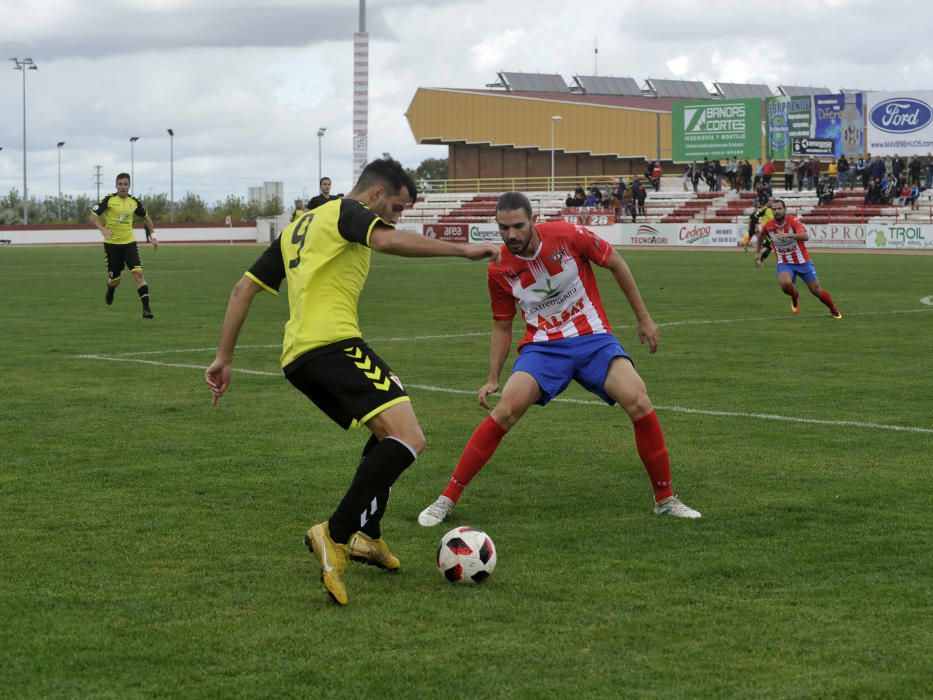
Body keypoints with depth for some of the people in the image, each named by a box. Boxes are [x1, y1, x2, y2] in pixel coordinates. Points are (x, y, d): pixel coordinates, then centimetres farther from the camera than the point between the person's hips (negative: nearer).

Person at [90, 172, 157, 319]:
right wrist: (103, 230, -25)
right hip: (112, 243, -2)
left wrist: (153, 235, 12)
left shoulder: (134, 202, 2)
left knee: (138, 273, -17)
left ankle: (146, 307, -18)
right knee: (114, 279, 5)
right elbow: (93, 217, -8)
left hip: (129, 242, 2)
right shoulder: (109, 200, -8)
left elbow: (146, 217, 20)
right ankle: (110, 289, 44)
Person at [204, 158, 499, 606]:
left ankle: (367, 536, 16)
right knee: (408, 439, -18)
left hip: (296, 358, 10)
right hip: (333, 343, -10)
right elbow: (387, 241, -18)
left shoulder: (297, 228, 30)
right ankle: (336, 535, -25)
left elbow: (244, 288, 27)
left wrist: (224, 358, 27)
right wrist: (464, 250, -17)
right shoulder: (348, 211, 5)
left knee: (388, 432, 24)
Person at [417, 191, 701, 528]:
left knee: (640, 404, -21)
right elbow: (502, 327, 10)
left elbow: (616, 265, 2)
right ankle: (447, 499, -12)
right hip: (542, 346, 0)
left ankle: (665, 500, 0)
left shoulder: (567, 235, -13)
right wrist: (492, 379, 3)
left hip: (594, 338, 0)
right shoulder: (500, 270, -6)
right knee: (505, 410, -23)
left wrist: (643, 318, 7)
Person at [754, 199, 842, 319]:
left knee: (816, 290, 2)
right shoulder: (768, 226, -8)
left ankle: (834, 310, 28)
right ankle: (795, 297, 5)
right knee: (785, 283, -31)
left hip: (803, 262, -1)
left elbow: (805, 236, -36)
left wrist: (788, 235, -49)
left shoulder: (793, 221, -19)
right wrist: (757, 252, 21)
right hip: (784, 263, 1)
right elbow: (761, 235, 18)